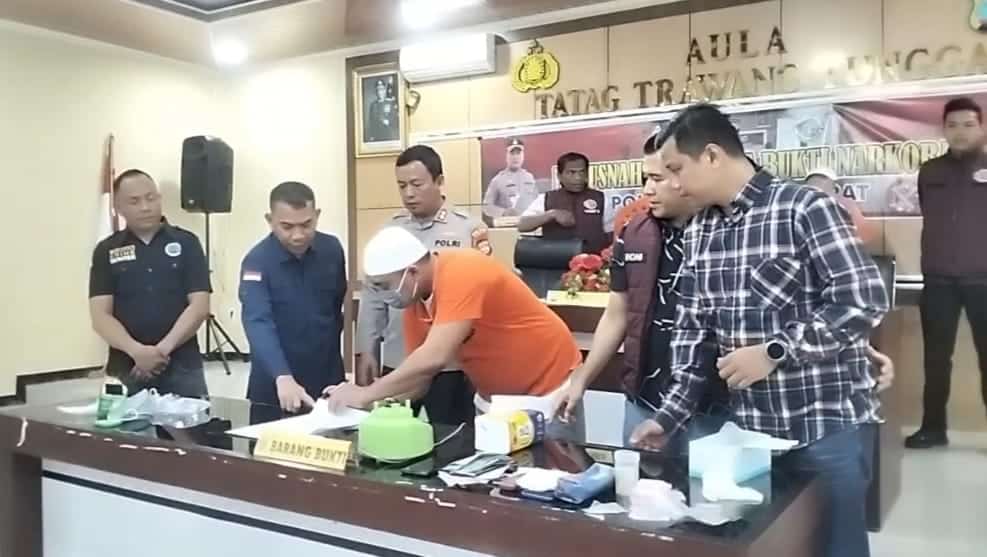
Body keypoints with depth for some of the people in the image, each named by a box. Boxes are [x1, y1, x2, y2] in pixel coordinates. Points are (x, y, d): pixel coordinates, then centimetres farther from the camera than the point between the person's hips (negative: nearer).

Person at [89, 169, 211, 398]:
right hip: (126, 369, 1)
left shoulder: (186, 243, 3)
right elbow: (100, 316, 0)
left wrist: (164, 348, -15)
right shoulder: (107, 251, 7)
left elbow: (199, 307, -3)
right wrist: (136, 350, -17)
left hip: (182, 367, -1)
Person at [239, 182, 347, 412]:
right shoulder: (258, 261, -18)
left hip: (328, 378, 4)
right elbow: (258, 324, -30)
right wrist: (283, 378, -43)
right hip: (275, 387, -3)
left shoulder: (332, 249, -5)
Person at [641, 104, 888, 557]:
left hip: (828, 426, -5)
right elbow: (693, 326, 8)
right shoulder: (699, 232, 6)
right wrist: (671, 413, 2)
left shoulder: (805, 208, -13)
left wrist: (774, 352, -20)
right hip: (749, 426, 6)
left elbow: (865, 301, -17)